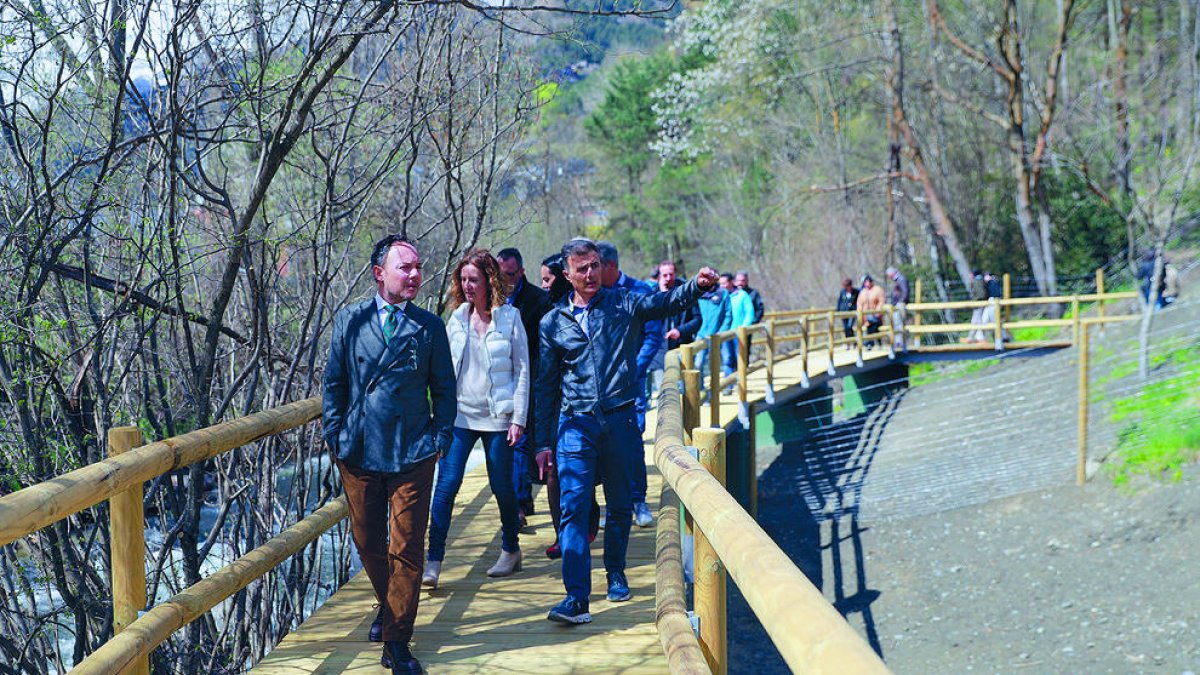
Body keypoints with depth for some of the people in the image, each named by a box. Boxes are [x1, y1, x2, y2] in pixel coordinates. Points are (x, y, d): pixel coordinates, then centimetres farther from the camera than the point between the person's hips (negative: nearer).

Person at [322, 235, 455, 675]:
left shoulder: (429, 326, 2)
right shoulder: (350, 321, 4)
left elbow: (444, 388, 7)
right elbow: (334, 382, 8)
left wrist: (440, 437, -1)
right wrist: (335, 436, 2)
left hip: (412, 456, -1)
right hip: (359, 453, 2)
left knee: (406, 548, -2)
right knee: (368, 543, 13)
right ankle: (388, 606, 39)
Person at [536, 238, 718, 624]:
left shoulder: (624, 304, 5)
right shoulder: (553, 323, 8)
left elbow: (668, 303, -8)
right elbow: (546, 385, 11)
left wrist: (698, 285, -29)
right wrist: (542, 442, 9)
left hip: (620, 419, 0)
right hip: (575, 423, 0)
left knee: (620, 505, 12)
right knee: (573, 508, -10)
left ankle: (615, 574, 31)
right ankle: (576, 597, -12)